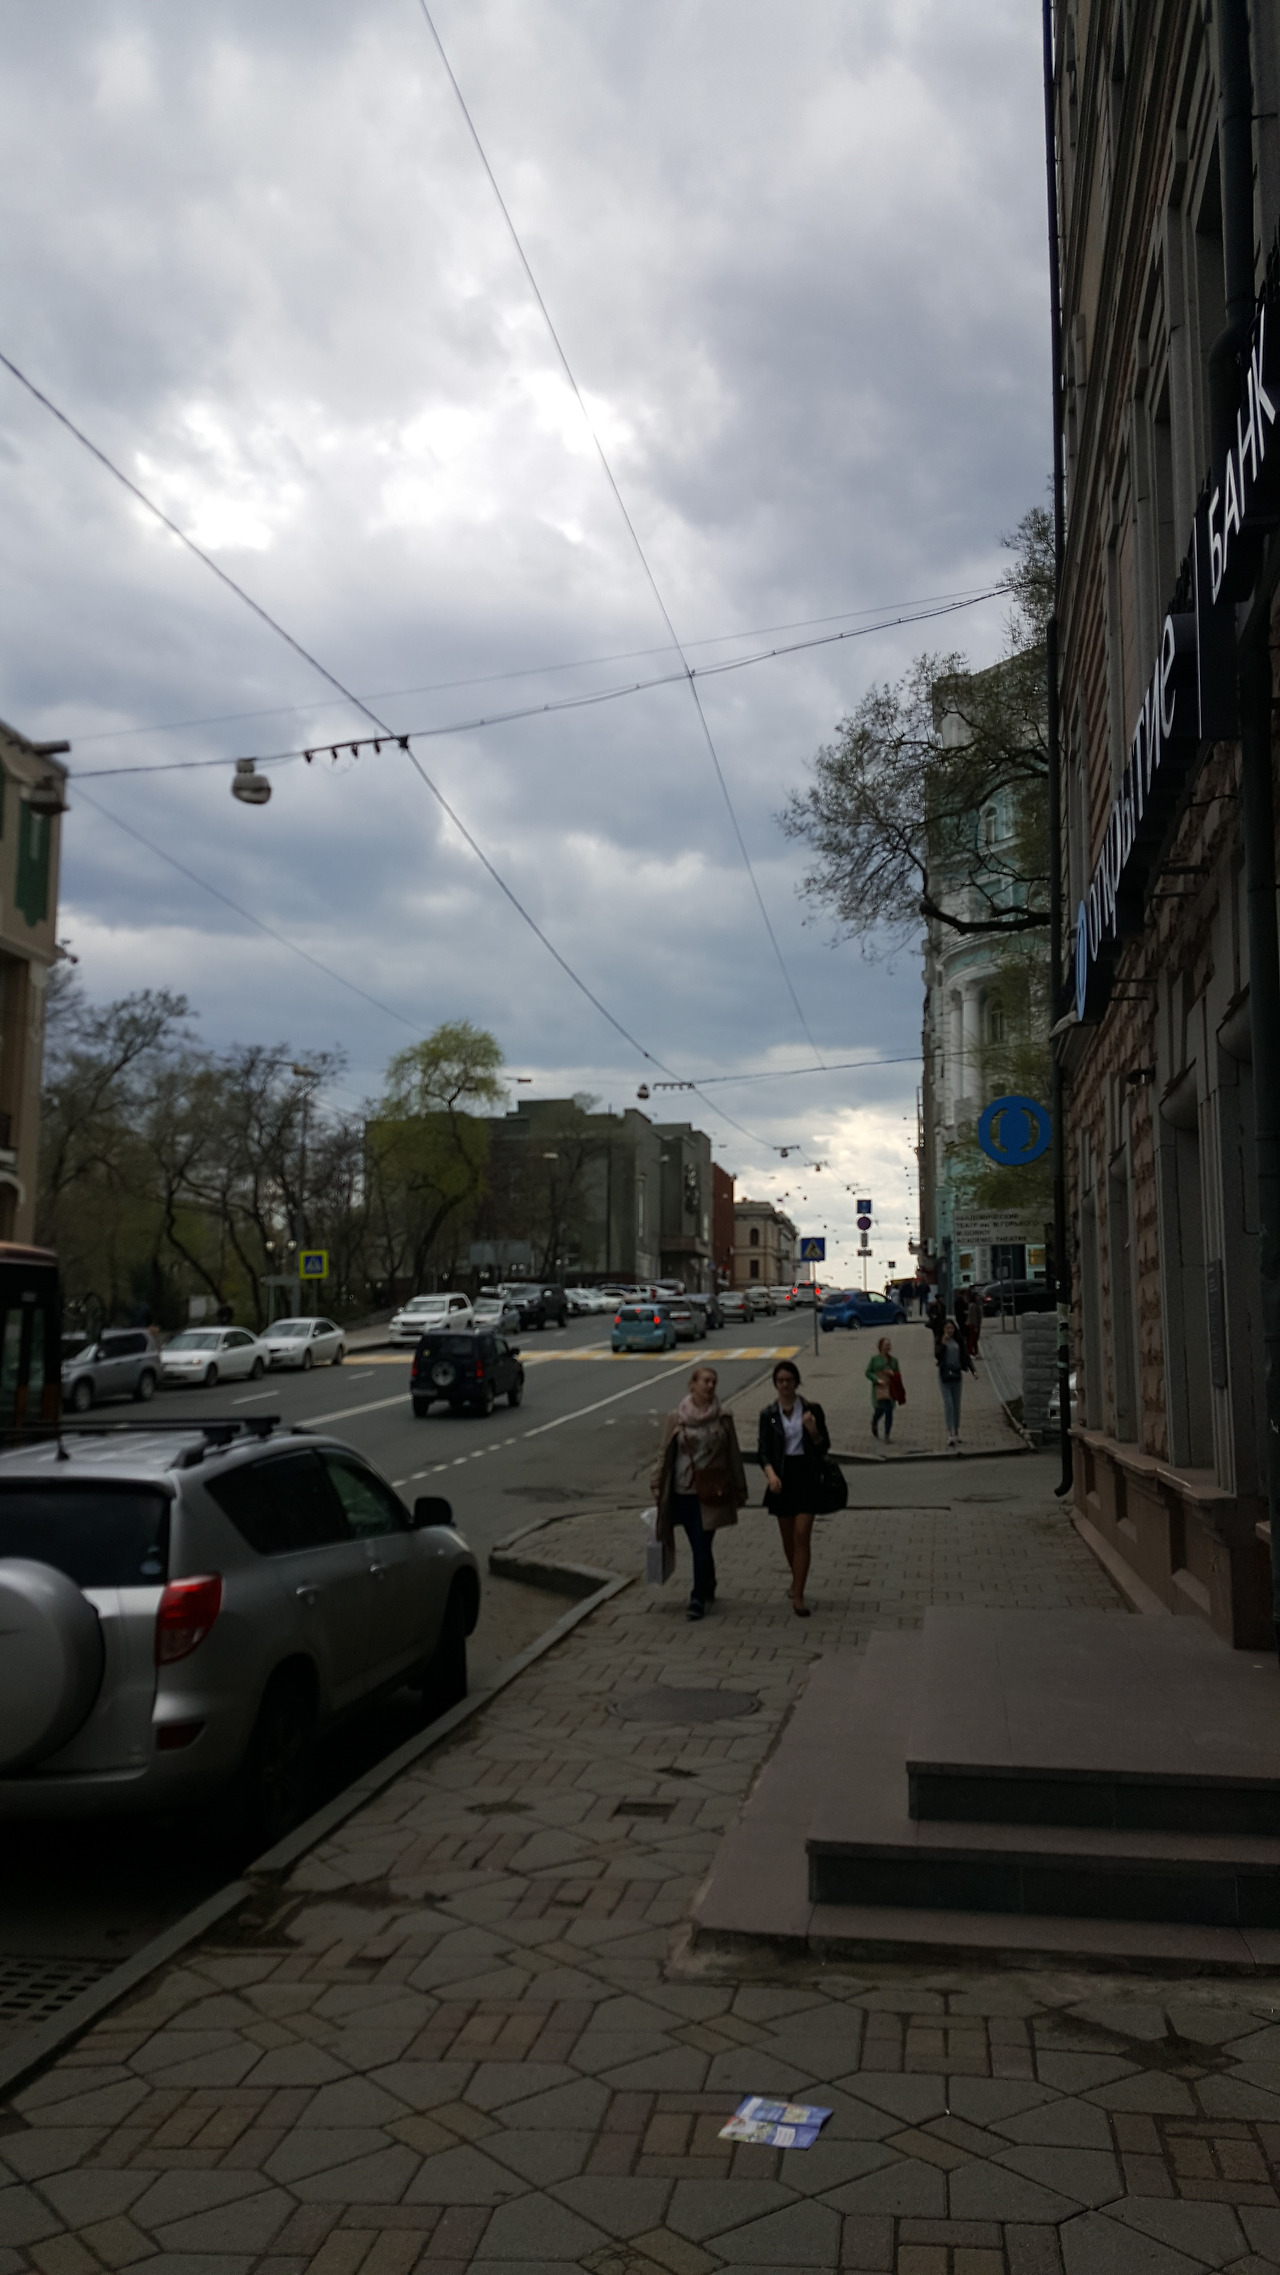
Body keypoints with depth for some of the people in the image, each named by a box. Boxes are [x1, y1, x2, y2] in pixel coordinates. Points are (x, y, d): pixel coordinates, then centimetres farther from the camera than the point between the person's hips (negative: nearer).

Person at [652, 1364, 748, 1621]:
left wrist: (739, 1490, 8)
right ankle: (708, 1588, 32)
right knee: (699, 1545, 11)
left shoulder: (723, 1419, 0)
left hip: (711, 1493, -1)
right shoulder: (676, 1419, 1)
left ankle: (698, 1598, 2)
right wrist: (657, 1486, 3)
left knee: (702, 1545, -5)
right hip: (683, 1492, 1)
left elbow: (733, 1455, 5)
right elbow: (665, 1454, 6)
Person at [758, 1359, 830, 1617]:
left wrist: (813, 1430, -19)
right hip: (782, 1476, 2)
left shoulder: (811, 1409, -2)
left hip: (806, 1475, -2)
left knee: (802, 1535, -11)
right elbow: (763, 1450, 0)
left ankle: (798, 1596, -8)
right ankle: (797, 1581, 37)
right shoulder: (769, 1414, 2)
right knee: (788, 1537, 13)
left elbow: (824, 1447, 1)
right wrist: (770, 1473, -19)